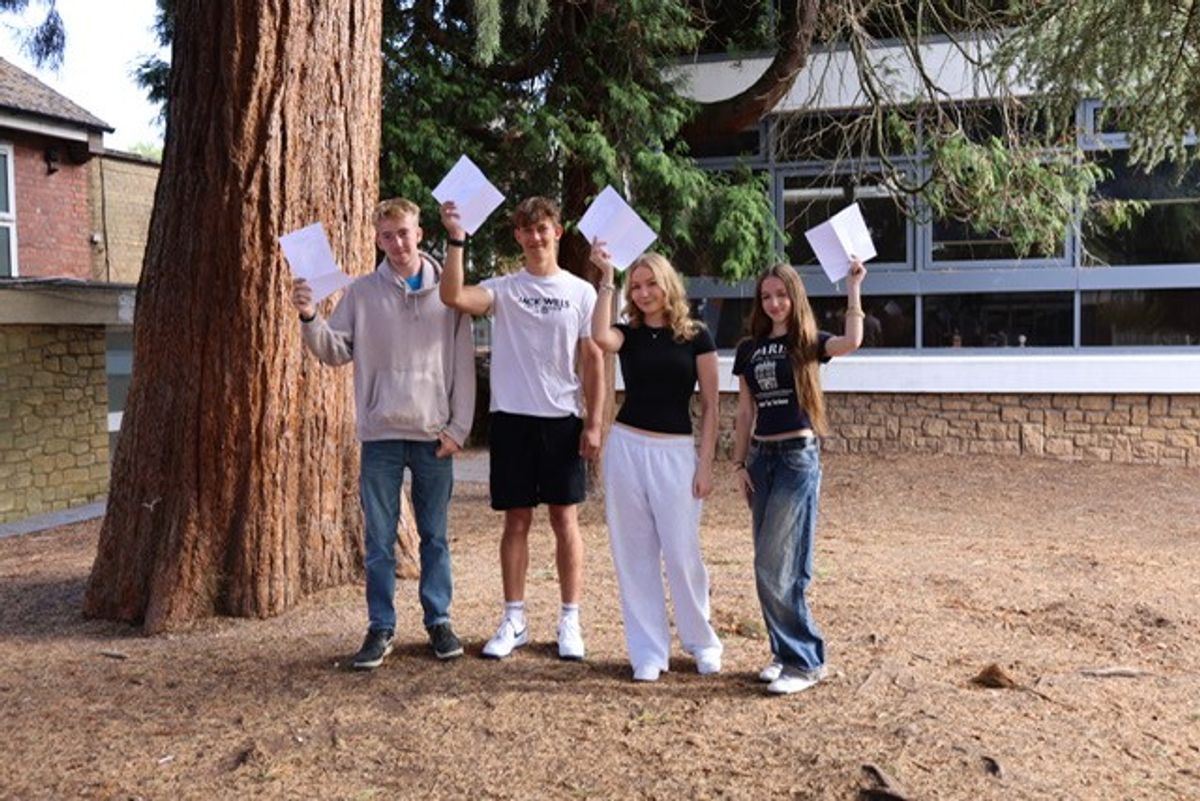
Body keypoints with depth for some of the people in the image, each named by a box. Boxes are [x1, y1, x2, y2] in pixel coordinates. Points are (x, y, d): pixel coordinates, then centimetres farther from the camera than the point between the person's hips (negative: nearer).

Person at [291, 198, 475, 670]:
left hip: (434, 433, 0)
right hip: (381, 433, 1)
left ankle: (438, 621, 21)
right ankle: (381, 628, 15)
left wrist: (458, 427, -3)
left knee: (435, 536, 10)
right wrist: (310, 319, -16)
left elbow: (463, 365, 2)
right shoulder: (362, 293, 5)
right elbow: (335, 351, 2)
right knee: (380, 538, 5)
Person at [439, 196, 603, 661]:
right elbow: (453, 296, -17)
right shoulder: (503, 289, 2)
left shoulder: (581, 292, 4)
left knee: (565, 520, 4)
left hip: (562, 421, 0)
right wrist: (456, 241, -23)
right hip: (511, 419, 0)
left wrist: (594, 424, -3)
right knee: (516, 522, 7)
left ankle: (570, 622, 14)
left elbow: (592, 362, 3)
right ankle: (514, 621, 17)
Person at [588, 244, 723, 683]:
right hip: (626, 448, 2)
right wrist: (607, 280, -16)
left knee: (681, 554, -1)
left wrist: (705, 464, -5)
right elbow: (600, 337, -21)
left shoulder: (695, 337, 1)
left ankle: (702, 642, 22)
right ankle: (648, 652, 17)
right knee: (634, 554, 6)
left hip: (676, 452, -2)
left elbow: (710, 405, 1)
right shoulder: (628, 334, 5)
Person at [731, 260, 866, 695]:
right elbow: (745, 412, 14)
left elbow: (852, 341, -24)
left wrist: (853, 288, -19)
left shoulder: (807, 342, -1)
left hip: (798, 458, -5)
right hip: (761, 457, 5)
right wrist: (740, 464, 10)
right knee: (768, 567, 8)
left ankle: (804, 661, 4)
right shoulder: (748, 349, 11)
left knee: (776, 567, -9)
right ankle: (784, 651, 22)